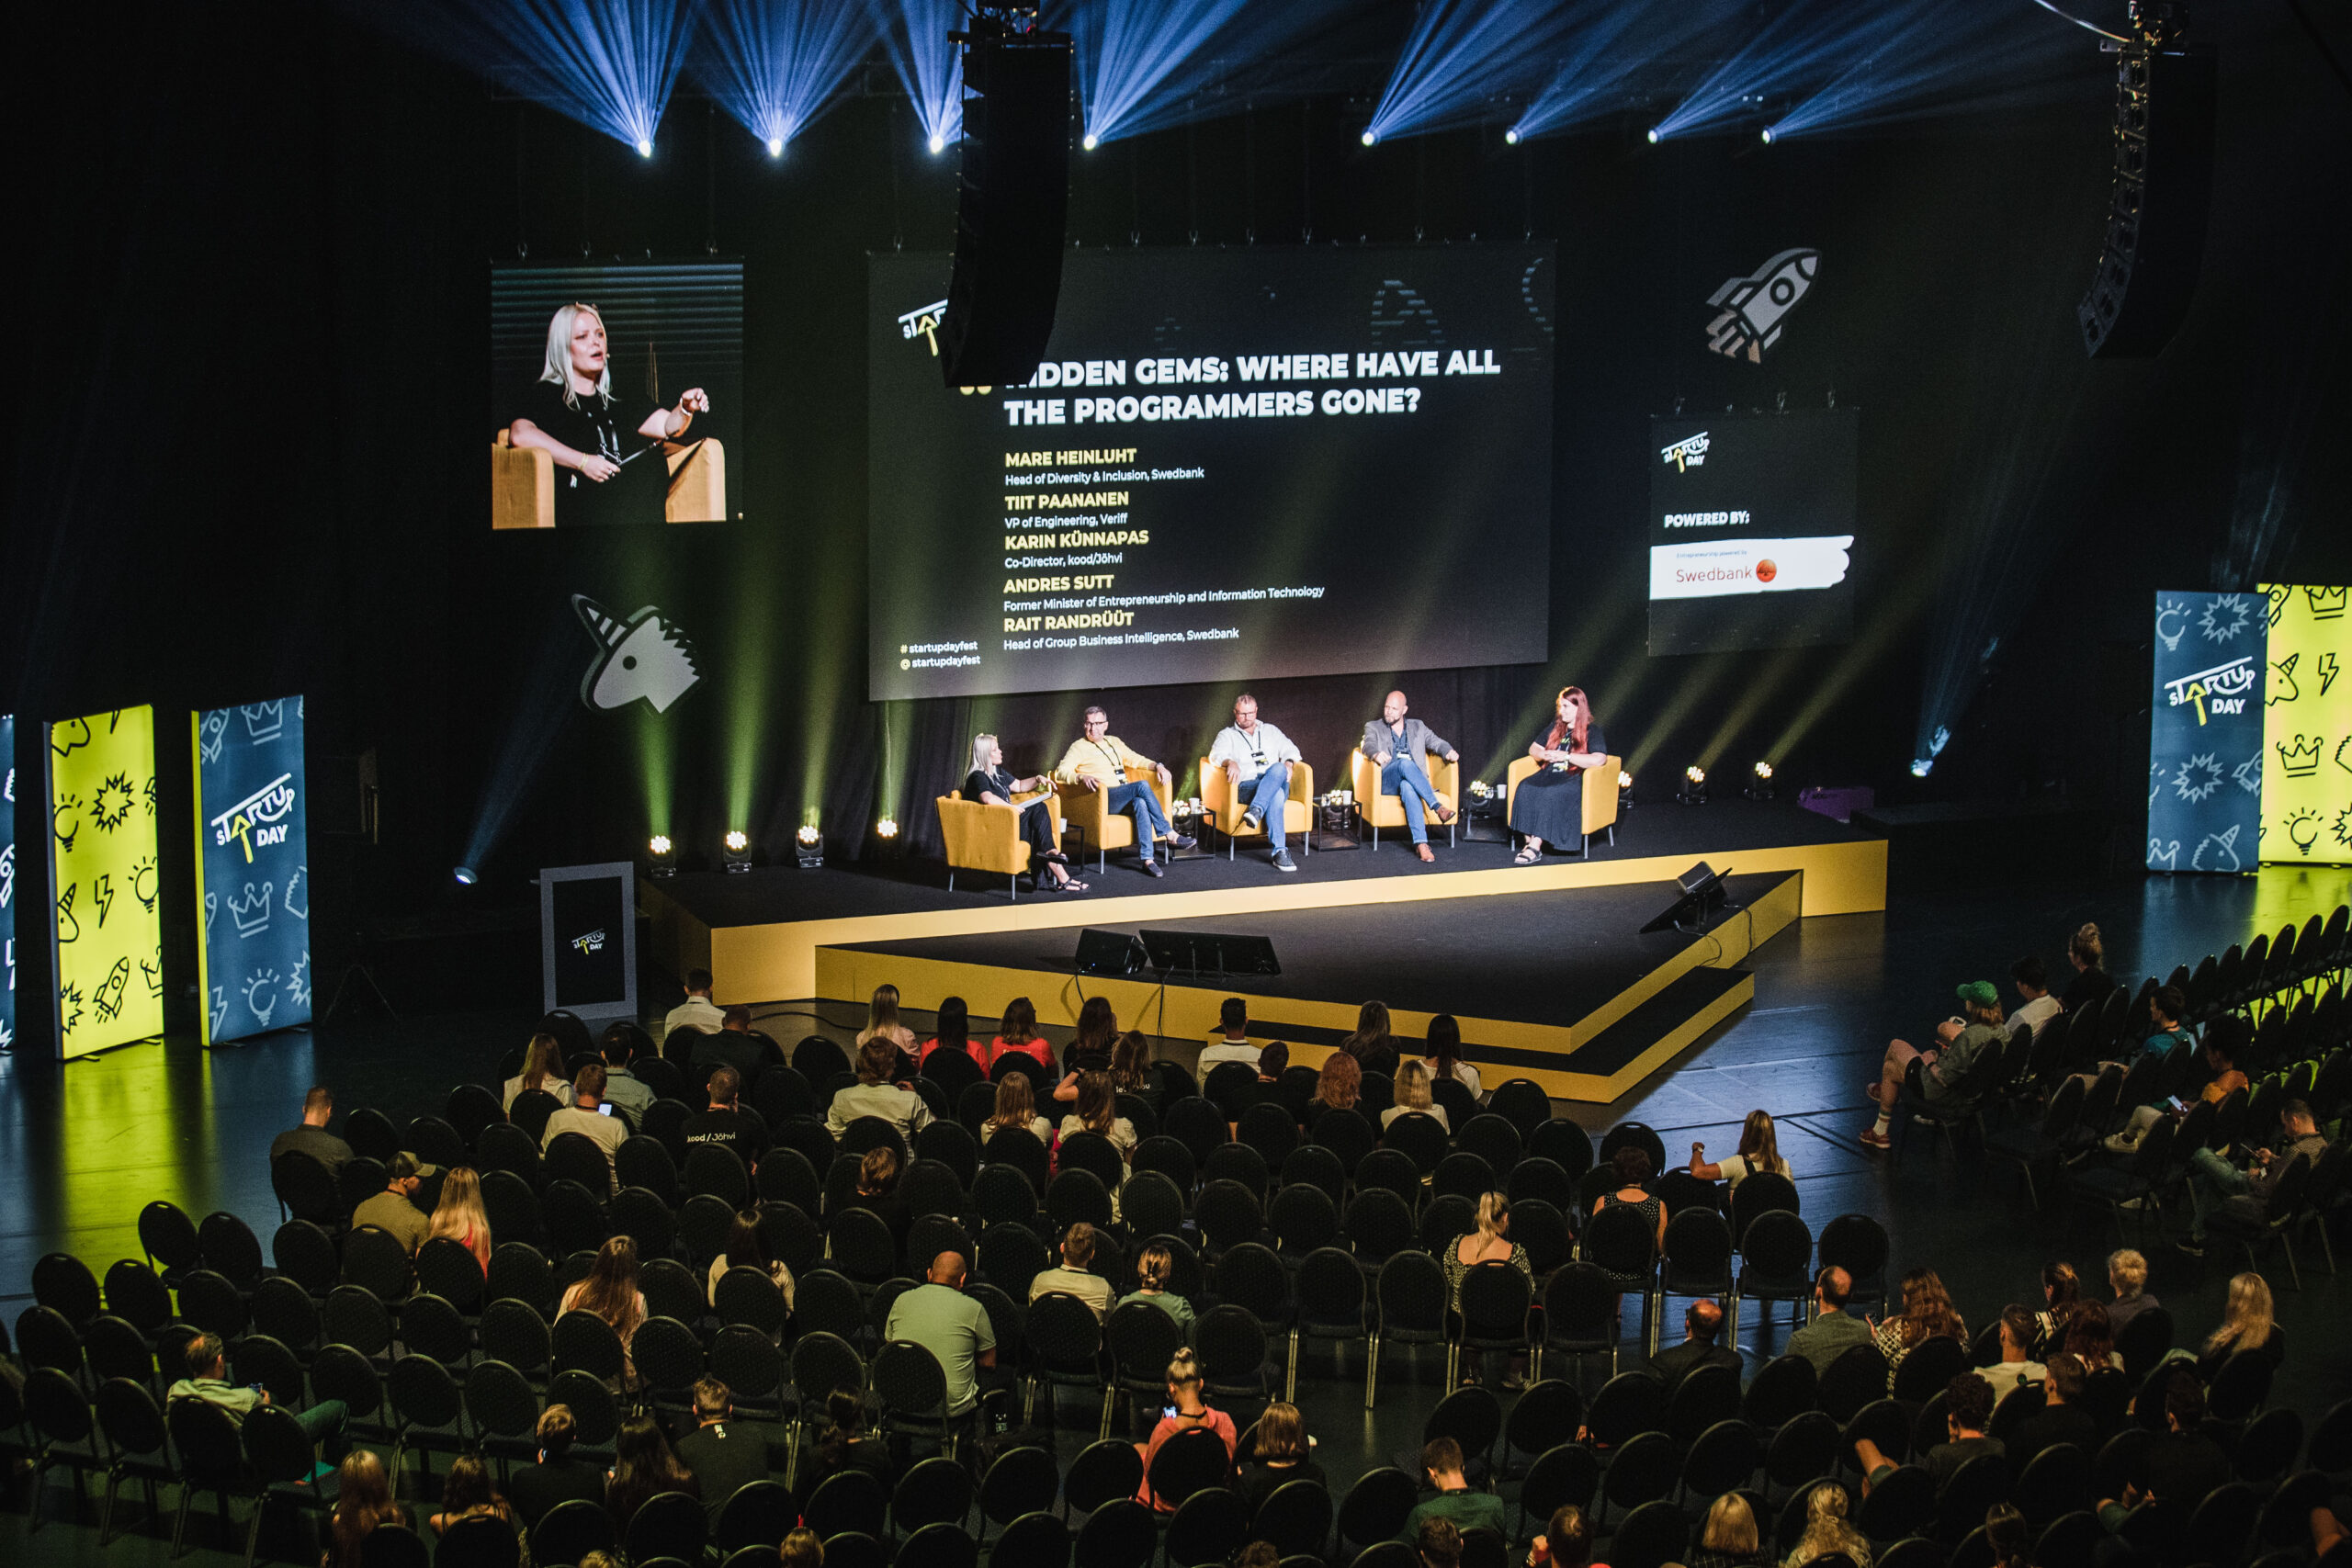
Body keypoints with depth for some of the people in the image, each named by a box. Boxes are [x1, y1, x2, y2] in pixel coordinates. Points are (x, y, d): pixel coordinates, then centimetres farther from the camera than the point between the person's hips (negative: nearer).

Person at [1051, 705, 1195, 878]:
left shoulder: (1114, 742, 25)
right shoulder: (1079, 747, 7)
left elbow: (1135, 759, 30)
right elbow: (1061, 773, -5)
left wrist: (1157, 766, 11)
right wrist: (1081, 777, -25)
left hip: (1125, 799, 5)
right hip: (1104, 799, -5)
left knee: (1141, 802, -34)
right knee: (1142, 785, -30)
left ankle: (1147, 859, -41)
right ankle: (1170, 835, -27)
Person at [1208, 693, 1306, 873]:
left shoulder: (1270, 731, 28)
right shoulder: (1227, 735, 18)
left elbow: (1289, 750, 19)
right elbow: (1216, 755, -2)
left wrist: (1288, 763, -7)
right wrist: (1230, 762, -26)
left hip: (1277, 783, 3)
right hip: (1246, 787, -3)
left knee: (1278, 768, -38)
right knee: (1276, 795, -39)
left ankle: (1255, 811, -52)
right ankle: (1278, 851, -49)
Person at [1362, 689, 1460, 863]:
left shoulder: (1417, 727, 26)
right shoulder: (1373, 727, 19)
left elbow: (1436, 743, 15)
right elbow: (1369, 745, -2)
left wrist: (1449, 751, -10)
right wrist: (1376, 754, -28)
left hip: (1410, 779, 1)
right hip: (1386, 782, -1)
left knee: (1408, 787, -40)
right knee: (1405, 763, -37)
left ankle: (1420, 843, -53)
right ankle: (1437, 806, -44)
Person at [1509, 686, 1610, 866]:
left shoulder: (1592, 731, 2)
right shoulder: (1555, 728, 23)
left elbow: (1598, 759, -15)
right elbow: (1533, 748, 30)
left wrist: (1566, 756, -12)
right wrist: (1543, 754, 5)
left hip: (1575, 779, -6)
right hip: (1550, 774, 6)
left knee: (1550, 794, -36)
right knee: (1525, 788, -27)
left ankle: (1535, 846, -39)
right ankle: (1528, 842, -34)